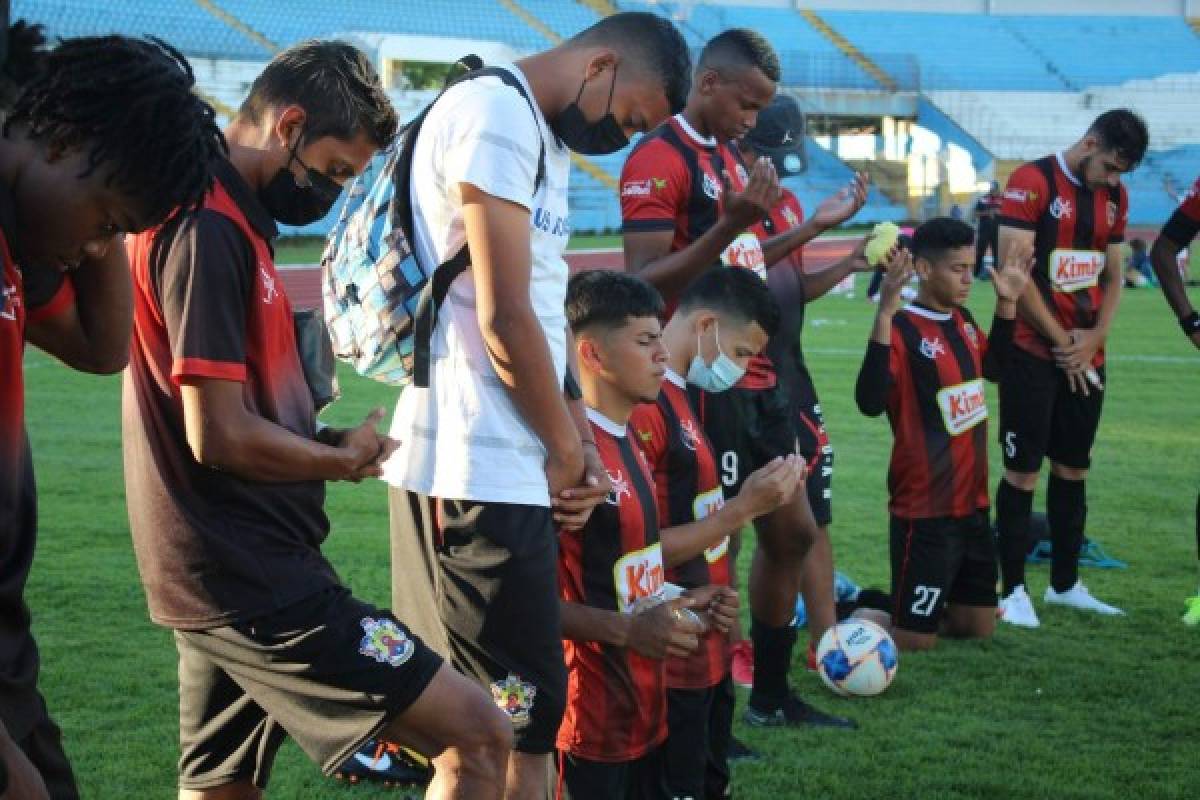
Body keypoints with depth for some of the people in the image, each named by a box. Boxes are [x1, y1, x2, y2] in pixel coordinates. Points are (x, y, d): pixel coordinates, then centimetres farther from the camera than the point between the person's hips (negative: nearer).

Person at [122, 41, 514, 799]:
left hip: (222, 574, 11)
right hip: (255, 579, -11)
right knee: (479, 737, -11)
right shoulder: (211, 229, -16)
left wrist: (325, 446, 5)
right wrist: (343, 458, -5)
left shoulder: (208, 218, 15)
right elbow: (220, 435, -21)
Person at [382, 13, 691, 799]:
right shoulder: (497, 117, -14)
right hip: (478, 469, -10)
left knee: (488, 712, 14)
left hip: (498, 463, 10)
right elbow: (504, 320, -17)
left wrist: (576, 438, 7)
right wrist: (569, 451, -5)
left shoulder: (543, 137, 18)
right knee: (526, 712, -6)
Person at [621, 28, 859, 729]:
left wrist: (813, 225, 21)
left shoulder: (728, 159, 15)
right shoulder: (659, 160, -14)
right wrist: (729, 225, -31)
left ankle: (771, 696, 27)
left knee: (794, 534, 15)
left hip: (756, 382, 10)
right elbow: (646, 283, -21)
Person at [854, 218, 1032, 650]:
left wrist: (1006, 302, 15)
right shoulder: (903, 330, -18)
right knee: (915, 638, -3)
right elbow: (870, 402, -34)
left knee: (978, 626, 15)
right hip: (925, 511, -8)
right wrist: (885, 315, -40)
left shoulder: (962, 320, 7)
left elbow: (993, 367, 27)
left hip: (972, 502, 8)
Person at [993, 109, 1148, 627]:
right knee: (1023, 470, -3)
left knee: (1073, 469, 12)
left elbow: (1112, 278, 15)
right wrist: (1062, 342, -11)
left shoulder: (1114, 196, 10)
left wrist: (1092, 340, -2)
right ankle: (1014, 591, 3)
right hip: (1032, 353, -6)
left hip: (1086, 357, 7)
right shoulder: (1032, 182, -12)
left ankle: (1065, 585, 21)